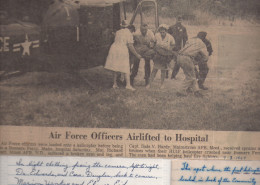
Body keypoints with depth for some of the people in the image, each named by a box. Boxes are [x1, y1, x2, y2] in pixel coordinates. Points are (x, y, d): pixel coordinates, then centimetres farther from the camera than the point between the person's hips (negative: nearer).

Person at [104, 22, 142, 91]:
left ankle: (115, 84, 15)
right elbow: (130, 46, -8)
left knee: (116, 67, 14)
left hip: (114, 48, 6)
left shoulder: (118, 32, 17)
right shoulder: (129, 34, -2)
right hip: (122, 50, -6)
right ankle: (128, 84, -10)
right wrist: (137, 55, -1)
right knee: (126, 68, -2)